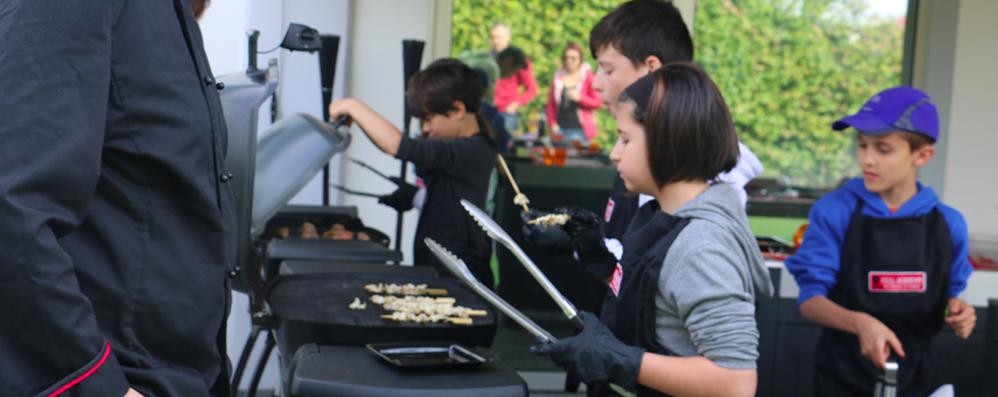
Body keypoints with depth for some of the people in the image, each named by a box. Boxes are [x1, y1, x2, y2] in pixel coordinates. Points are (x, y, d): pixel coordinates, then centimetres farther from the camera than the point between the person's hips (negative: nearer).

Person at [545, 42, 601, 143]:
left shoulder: (588, 77, 1)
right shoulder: (558, 77, 10)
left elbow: (597, 103, -1)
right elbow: (551, 104, 11)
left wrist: (580, 98, -16)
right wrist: (553, 123, 0)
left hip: (579, 129, -3)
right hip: (560, 129, 3)